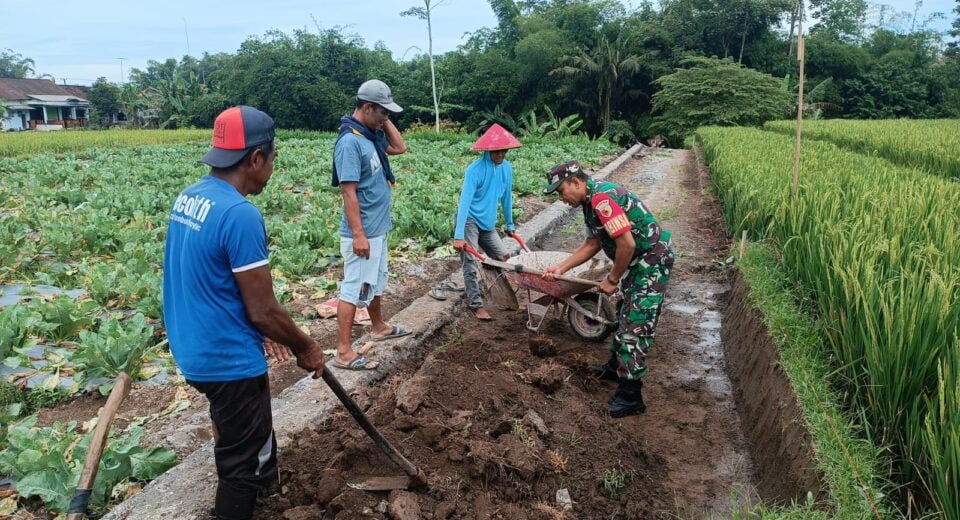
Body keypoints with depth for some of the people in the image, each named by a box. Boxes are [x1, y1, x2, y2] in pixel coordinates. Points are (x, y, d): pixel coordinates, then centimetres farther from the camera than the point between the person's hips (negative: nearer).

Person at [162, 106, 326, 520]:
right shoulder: (240, 214, -26)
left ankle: (261, 480, 54)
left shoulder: (187, 198, 3)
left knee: (239, 440, 31)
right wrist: (307, 348, -6)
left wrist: (262, 332, 16)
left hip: (195, 350, 9)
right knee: (243, 462, 10)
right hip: (228, 360, -9)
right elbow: (263, 309, -22)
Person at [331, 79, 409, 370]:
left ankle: (379, 327, 41)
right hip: (363, 232, -10)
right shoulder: (350, 141, -21)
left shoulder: (372, 135, 7)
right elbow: (349, 192, -24)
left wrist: (385, 122, 9)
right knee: (354, 289, -5)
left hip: (379, 228, 10)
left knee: (375, 282, 23)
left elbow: (400, 148, 23)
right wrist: (358, 234, -25)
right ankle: (344, 352, 2)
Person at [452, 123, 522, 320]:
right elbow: (464, 201, -26)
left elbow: (506, 197, 12)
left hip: (488, 223, 7)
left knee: (503, 259, 10)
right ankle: (476, 304, 2)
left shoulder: (506, 168, -1)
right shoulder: (475, 170, -21)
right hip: (469, 220, -7)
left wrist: (509, 224, 21)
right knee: (471, 264, -9)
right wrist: (458, 235, -32)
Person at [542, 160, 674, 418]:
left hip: (652, 260, -10)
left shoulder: (602, 198, -24)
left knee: (635, 325, -8)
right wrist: (561, 268, 8)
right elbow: (593, 243, 15)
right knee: (625, 316, 23)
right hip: (638, 261, 11)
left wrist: (613, 280, -14)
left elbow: (627, 244, -27)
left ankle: (630, 397, 0)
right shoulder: (591, 201, 8)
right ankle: (616, 367, 41)